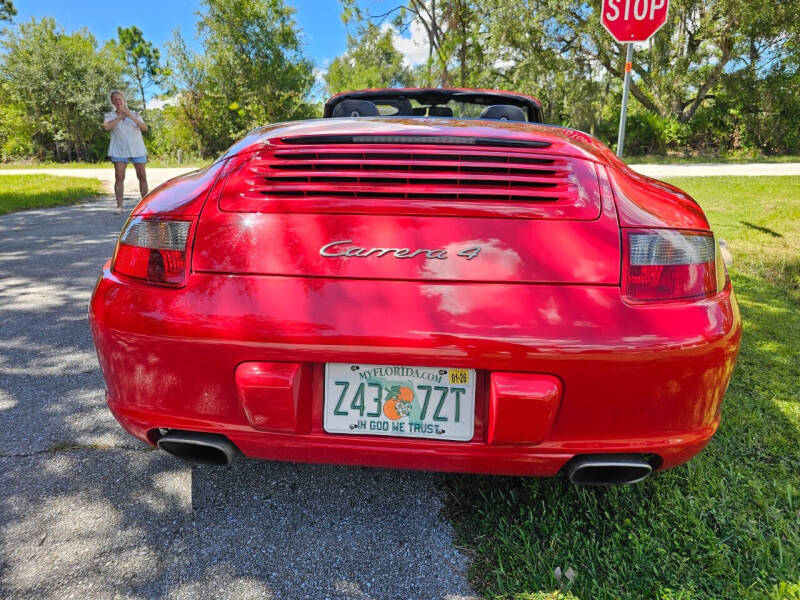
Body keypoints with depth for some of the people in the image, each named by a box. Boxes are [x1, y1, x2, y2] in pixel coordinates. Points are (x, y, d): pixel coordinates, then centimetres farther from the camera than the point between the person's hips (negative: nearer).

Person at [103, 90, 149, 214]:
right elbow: (106, 127, -13)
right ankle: (119, 206, -8)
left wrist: (131, 117, -17)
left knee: (142, 177, 1)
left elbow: (145, 128, -5)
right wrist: (120, 116, -10)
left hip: (137, 149, 1)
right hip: (119, 151, -1)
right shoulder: (110, 115, 7)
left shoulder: (134, 114, 10)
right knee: (119, 177, -8)